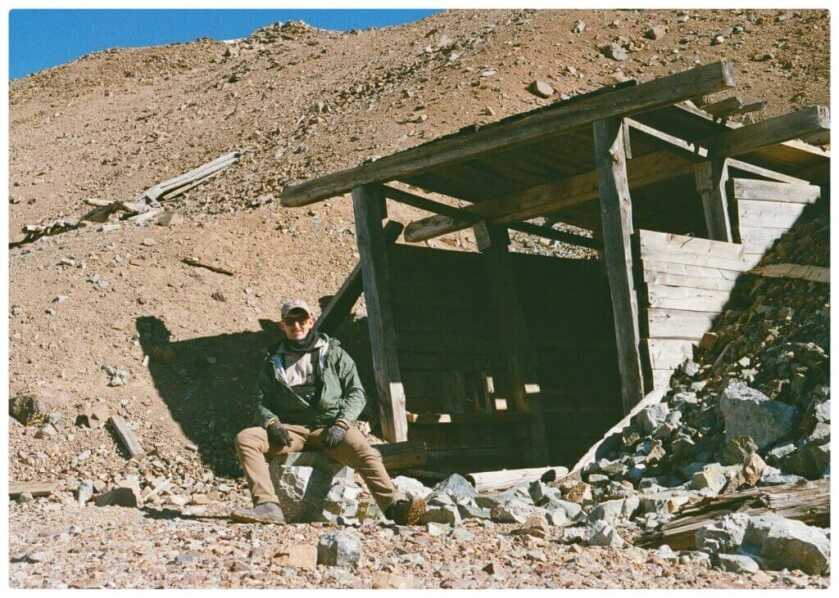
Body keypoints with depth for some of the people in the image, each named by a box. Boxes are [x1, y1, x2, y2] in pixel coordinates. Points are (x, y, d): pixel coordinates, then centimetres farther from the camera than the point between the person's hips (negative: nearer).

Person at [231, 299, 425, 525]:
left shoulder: (333, 354, 11)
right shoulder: (274, 362, 17)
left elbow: (357, 393, 5)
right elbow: (262, 402, 14)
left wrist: (341, 424, -12)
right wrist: (272, 424, -10)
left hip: (330, 427, -2)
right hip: (292, 429, 2)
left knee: (365, 453, -32)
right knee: (245, 438, -24)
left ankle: (394, 506, -46)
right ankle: (268, 506, -36)